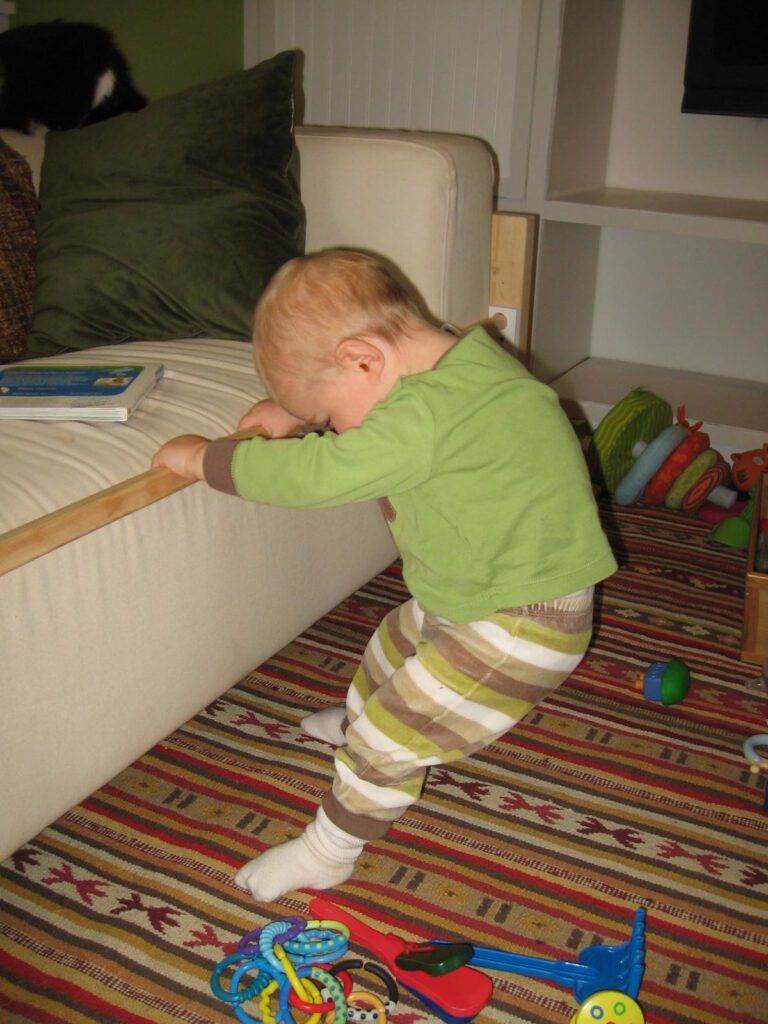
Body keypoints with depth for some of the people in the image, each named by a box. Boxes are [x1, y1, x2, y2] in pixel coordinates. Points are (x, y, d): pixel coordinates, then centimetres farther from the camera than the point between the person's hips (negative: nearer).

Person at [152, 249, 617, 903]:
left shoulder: (422, 417, -32)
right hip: (477, 597, 10)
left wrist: (204, 458, -16)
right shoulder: (466, 356, -1)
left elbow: (311, 474, -30)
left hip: (521, 627, -10)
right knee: (393, 649, 29)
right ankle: (356, 718, 58)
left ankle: (325, 854, 20)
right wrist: (298, 411, 8)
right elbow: (375, 405, 19)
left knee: (390, 737, -1)